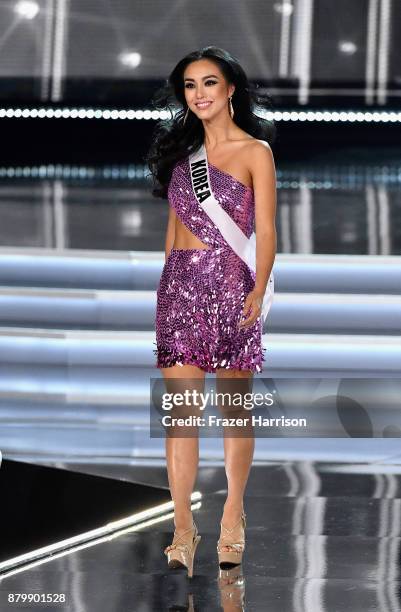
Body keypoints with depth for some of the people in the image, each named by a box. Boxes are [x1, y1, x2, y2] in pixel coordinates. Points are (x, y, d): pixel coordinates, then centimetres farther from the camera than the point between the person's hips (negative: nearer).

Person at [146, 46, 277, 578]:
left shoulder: (255, 151, 0)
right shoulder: (182, 148, 14)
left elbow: (265, 231, -5)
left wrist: (258, 291, -18)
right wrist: (169, 283, 11)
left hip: (229, 283, -3)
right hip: (179, 284, 4)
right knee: (180, 408, -4)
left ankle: (233, 514, 18)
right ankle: (183, 525, -4)